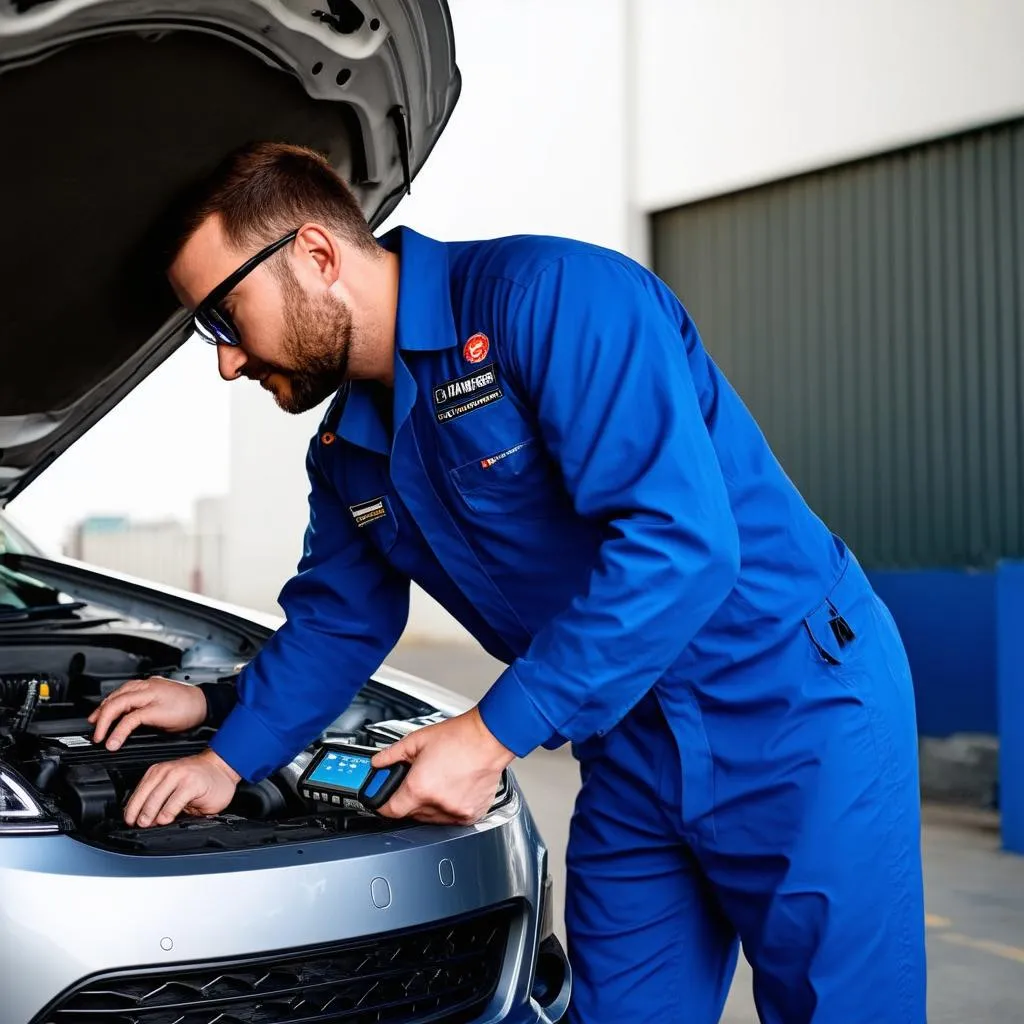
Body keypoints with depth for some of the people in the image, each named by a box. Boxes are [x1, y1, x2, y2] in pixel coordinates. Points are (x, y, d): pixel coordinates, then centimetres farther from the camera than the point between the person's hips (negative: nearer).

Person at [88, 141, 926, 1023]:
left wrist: (493, 736, -25)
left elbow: (681, 542, -29)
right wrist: (226, 758, 9)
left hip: (799, 708, -7)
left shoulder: (546, 294, -20)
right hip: (634, 761, 8)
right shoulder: (347, 455, 8)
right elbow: (335, 623, 21)